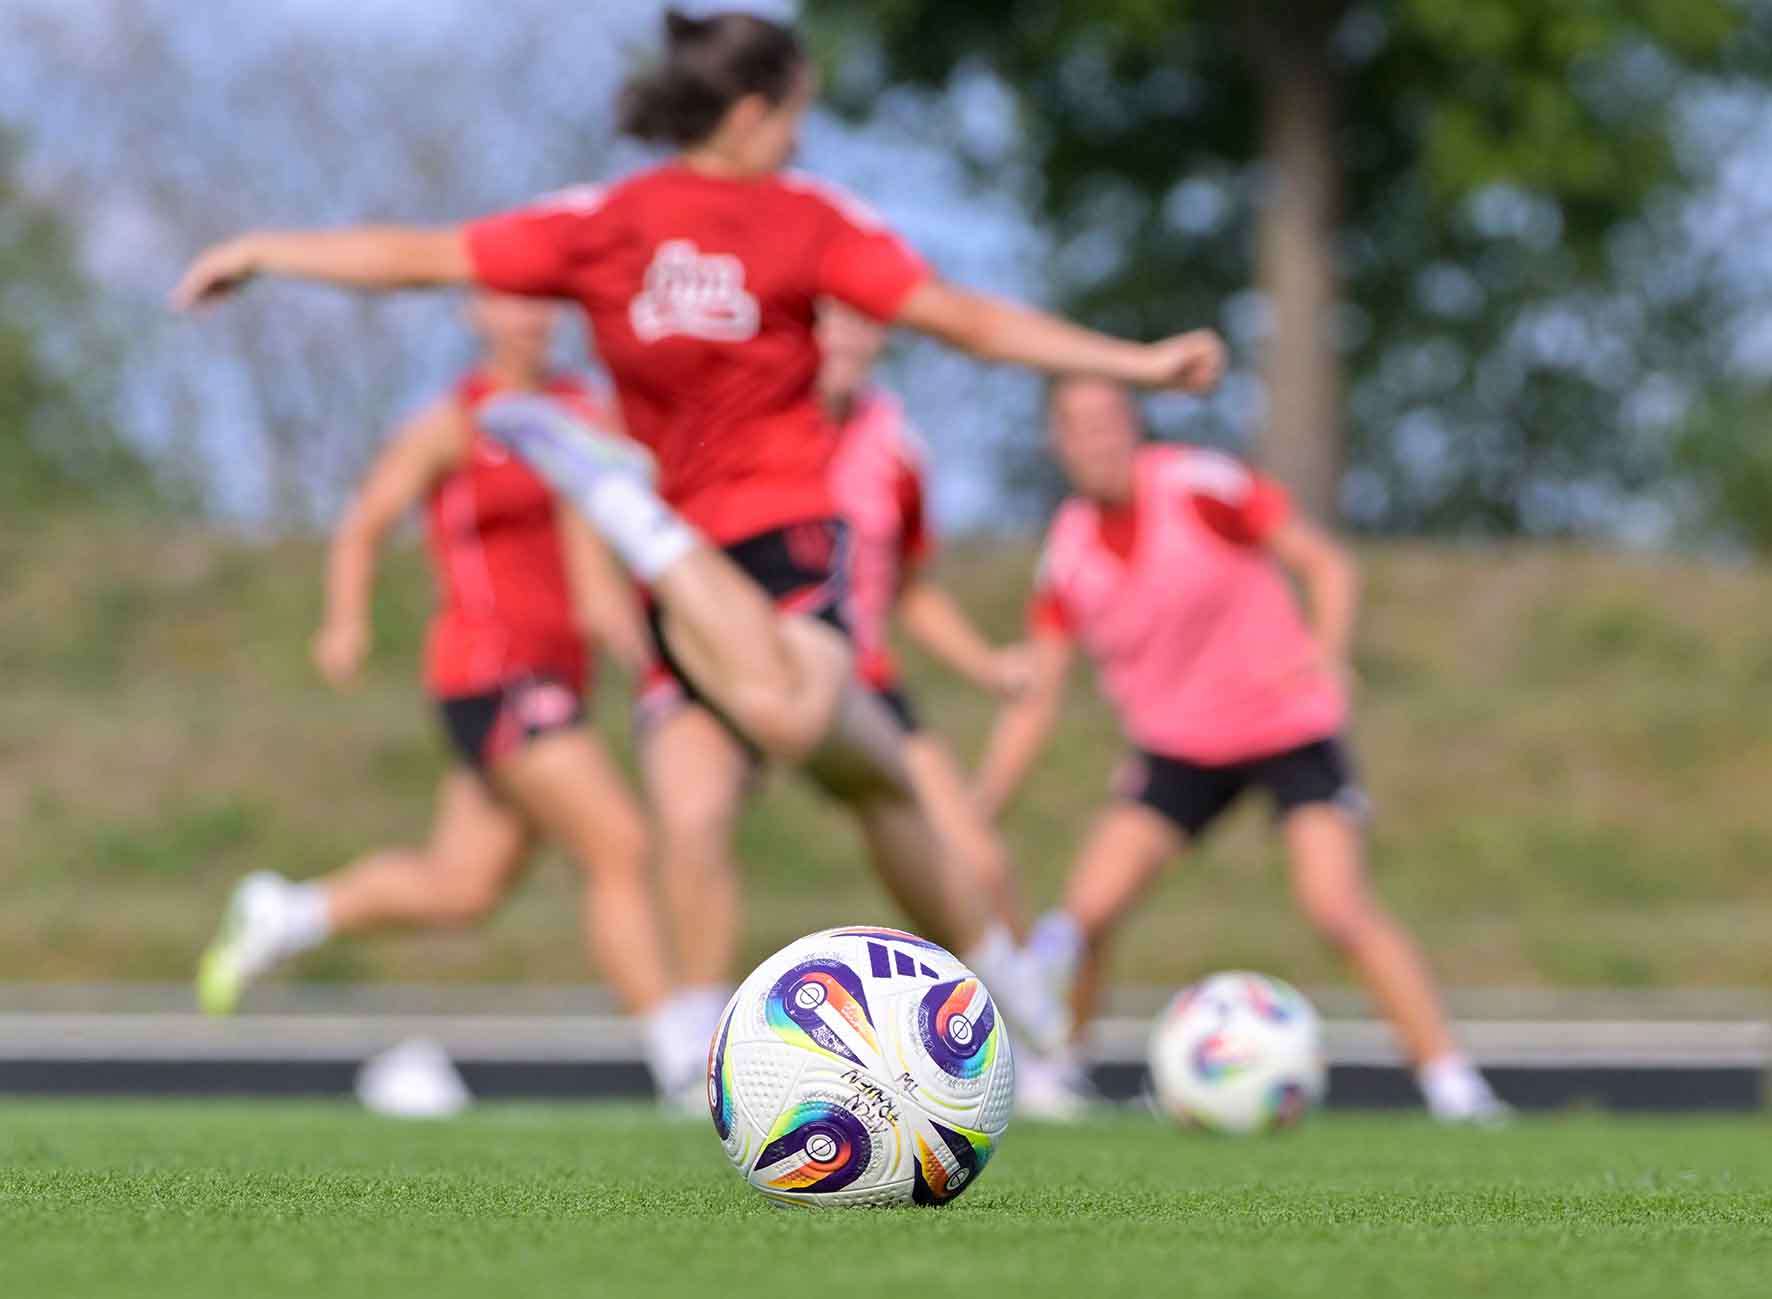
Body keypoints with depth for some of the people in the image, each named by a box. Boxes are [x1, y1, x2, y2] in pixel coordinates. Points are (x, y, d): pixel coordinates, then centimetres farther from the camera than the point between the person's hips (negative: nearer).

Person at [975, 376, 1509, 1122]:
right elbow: (1035, 704, 3)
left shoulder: (1202, 488, -14)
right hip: (1176, 747, 4)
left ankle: (1449, 1080, -14)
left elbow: (1327, 565, -9)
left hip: (1290, 731, -4)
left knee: (1338, 908, -20)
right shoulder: (1066, 561, -3)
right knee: (1085, 913, -9)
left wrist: (1326, 653, -28)